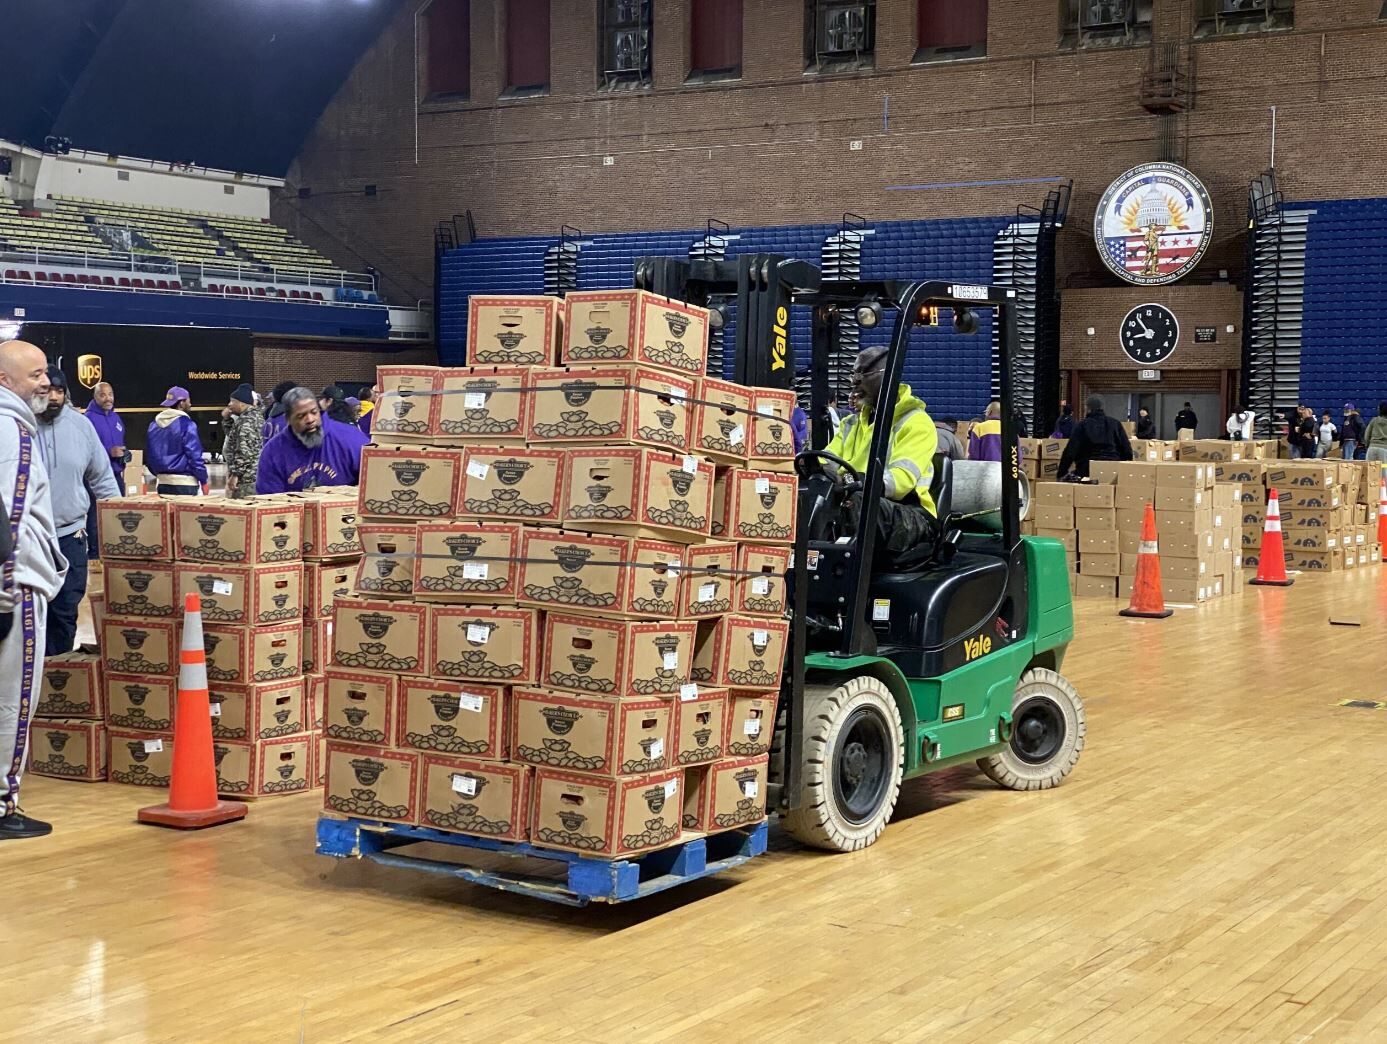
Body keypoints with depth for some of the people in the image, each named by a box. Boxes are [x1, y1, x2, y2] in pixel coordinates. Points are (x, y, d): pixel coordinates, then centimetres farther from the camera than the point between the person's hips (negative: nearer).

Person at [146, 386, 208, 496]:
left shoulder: (154, 424, 9)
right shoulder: (186, 424, -12)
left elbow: (149, 455, 15)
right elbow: (194, 454, -14)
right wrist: (203, 480, -7)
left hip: (163, 482, 7)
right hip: (184, 483, -7)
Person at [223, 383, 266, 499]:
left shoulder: (246, 420, -14)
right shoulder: (257, 414, 18)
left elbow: (245, 451, -22)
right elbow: (232, 436, 28)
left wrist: (235, 475, -21)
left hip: (247, 477, -10)